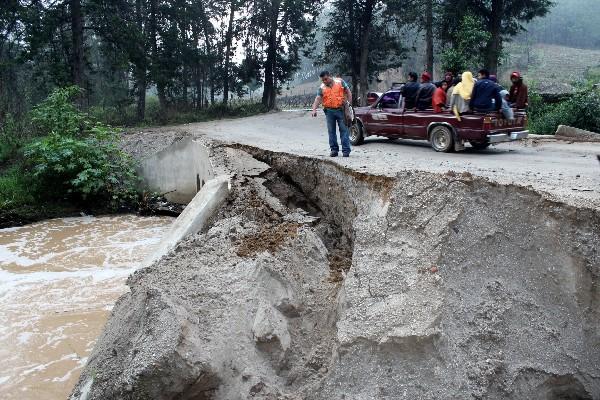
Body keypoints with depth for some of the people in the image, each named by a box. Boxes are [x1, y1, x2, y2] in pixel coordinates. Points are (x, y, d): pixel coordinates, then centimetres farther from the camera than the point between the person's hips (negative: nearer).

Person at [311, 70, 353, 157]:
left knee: (344, 130, -3)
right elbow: (317, 99, -3)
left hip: (341, 110, -2)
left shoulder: (340, 81, 4)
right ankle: (334, 149, 14)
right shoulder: (322, 88, 7)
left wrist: (349, 104, -3)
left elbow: (348, 92, 6)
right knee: (331, 131, 5)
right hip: (329, 111, 2)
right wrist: (314, 109, -18)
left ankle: (346, 150, 0)